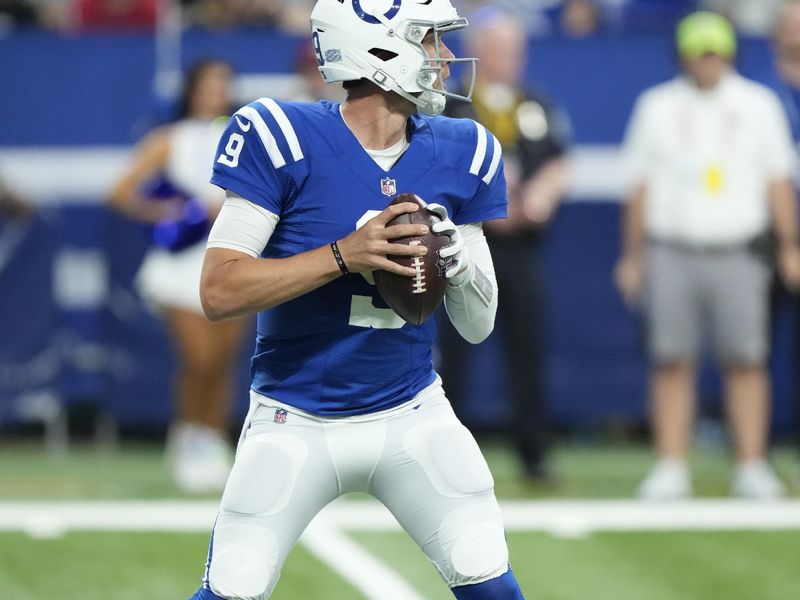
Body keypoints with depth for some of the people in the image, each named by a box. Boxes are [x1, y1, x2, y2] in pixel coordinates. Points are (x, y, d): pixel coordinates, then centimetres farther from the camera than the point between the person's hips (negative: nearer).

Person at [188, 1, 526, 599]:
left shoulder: (460, 156, -1)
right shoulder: (281, 140, -15)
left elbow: (478, 326, 5)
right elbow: (219, 291, -19)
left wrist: (458, 261, -17)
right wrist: (344, 255, -27)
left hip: (413, 416, 3)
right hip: (295, 425, -3)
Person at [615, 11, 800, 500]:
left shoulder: (759, 105, 9)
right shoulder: (657, 107, 10)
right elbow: (641, 186, 12)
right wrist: (633, 256, 9)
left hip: (738, 253, 0)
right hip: (671, 253, 0)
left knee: (747, 360, -3)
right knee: (672, 362, -2)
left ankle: (752, 468, 1)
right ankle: (671, 469, 1)